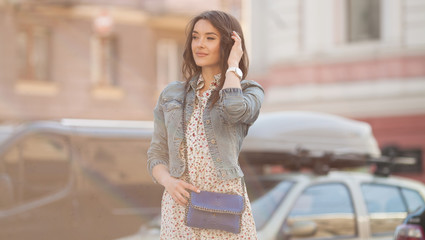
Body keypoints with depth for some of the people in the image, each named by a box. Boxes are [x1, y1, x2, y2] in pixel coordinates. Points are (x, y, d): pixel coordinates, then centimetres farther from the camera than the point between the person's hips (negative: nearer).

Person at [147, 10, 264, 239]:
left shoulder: (249, 91, 3)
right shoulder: (171, 95, 13)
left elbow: (235, 109, -22)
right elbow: (157, 154, 12)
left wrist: (233, 66, -6)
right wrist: (168, 181, -9)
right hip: (179, 202, 3)